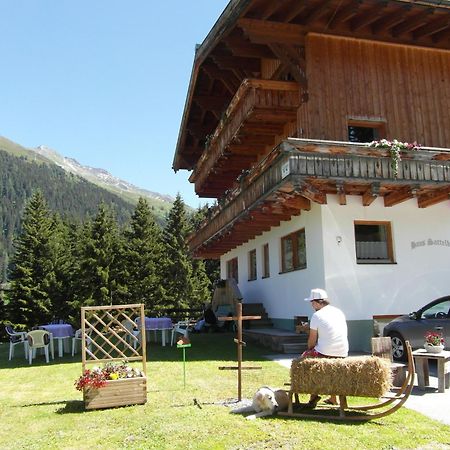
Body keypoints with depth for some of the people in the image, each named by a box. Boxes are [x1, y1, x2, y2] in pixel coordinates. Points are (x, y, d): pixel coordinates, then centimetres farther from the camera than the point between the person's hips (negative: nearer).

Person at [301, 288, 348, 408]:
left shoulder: (317, 315, -8)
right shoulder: (339, 312, 11)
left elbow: (312, 341, -3)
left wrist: (309, 351, 16)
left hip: (325, 353, -7)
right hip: (343, 355, 7)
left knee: (304, 357, 18)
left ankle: (314, 395, 13)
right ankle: (333, 397, 37)